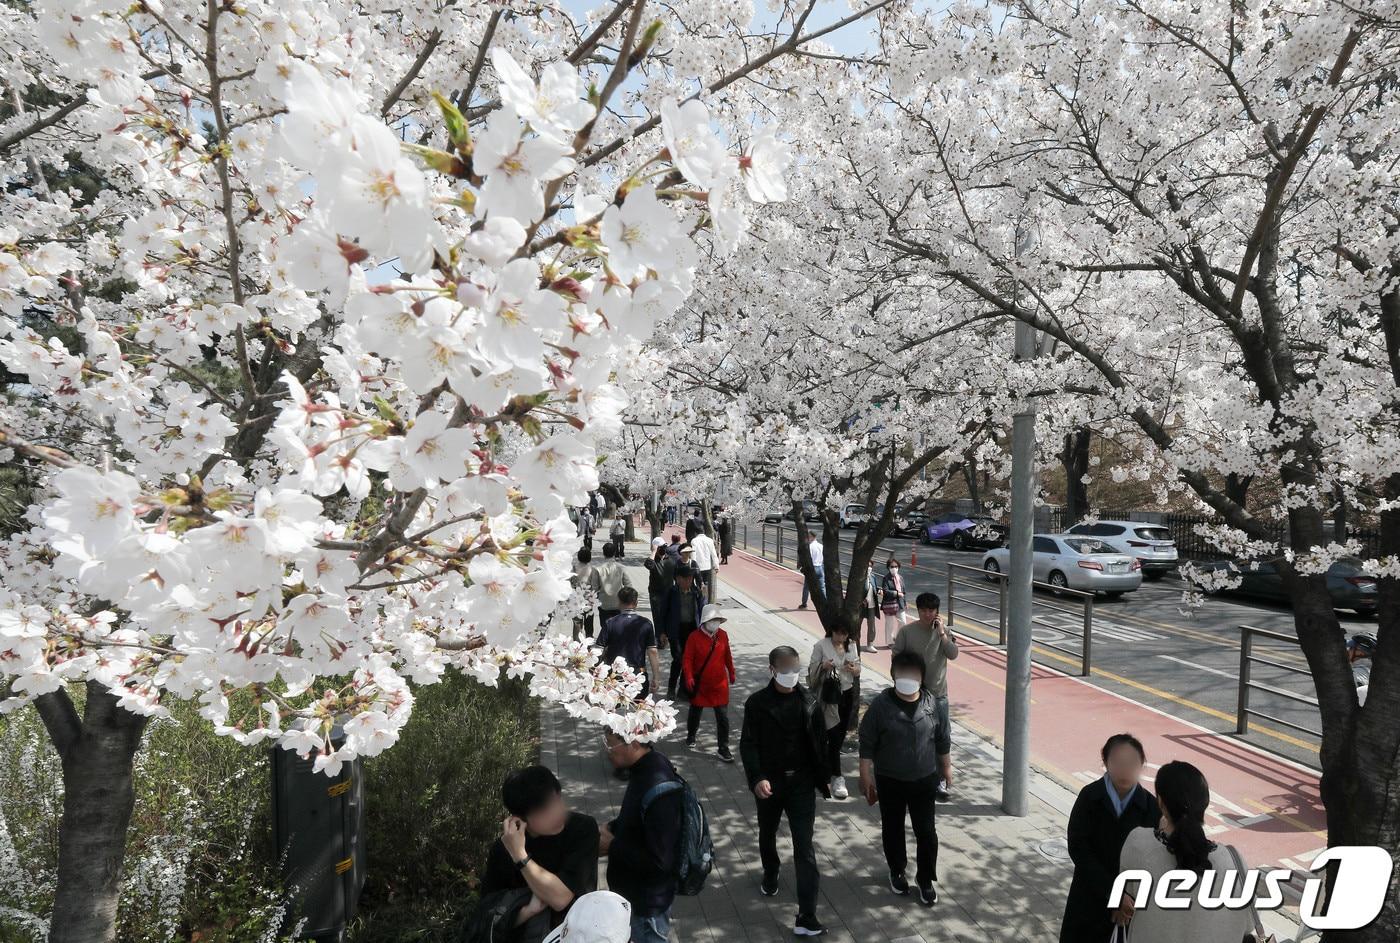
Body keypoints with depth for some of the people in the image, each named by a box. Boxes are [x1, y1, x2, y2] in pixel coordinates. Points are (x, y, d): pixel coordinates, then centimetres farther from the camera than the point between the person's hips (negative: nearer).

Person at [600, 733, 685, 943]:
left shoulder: (659, 791, -35)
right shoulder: (645, 766, -7)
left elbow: (659, 861, -30)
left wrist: (612, 846, -21)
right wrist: (612, 827, -4)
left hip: (648, 900, -8)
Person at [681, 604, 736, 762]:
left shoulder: (723, 635, -4)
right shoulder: (694, 637, -15)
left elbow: (727, 655, 9)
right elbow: (687, 659, -14)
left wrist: (731, 673, 18)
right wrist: (689, 678, -25)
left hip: (720, 684, 2)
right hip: (700, 684, -2)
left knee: (723, 717, -1)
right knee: (695, 712, 20)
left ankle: (723, 749, 9)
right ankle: (691, 736, 45)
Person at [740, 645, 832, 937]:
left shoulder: (809, 701, -5)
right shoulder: (757, 702, -9)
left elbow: (819, 742, 4)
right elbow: (748, 744, -10)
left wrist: (824, 777, 8)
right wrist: (757, 778, -21)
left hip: (801, 783, 0)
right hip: (769, 783, 1)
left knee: (804, 848, -6)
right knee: (767, 834, 23)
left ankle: (806, 918, -5)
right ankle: (770, 875, 54)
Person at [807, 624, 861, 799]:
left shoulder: (851, 645, 5)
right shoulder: (821, 645, -9)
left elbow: (858, 669, 10)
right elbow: (812, 669, -6)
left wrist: (854, 669, -13)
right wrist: (823, 666, -27)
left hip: (848, 693, 5)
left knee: (842, 732, 12)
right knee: (834, 734, -7)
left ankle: (828, 765, 34)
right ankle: (837, 777, -2)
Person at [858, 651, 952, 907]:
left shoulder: (930, 702, -8)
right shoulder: (881, 704, -16)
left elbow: (942, 739, 6)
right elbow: (867, 745, -10)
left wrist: (946, 767, 13)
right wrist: (866, 778, -9)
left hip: (924, 780, 1)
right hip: (890, 781, -1)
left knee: (926, 832, 7)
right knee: (893, 829, 16)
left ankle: (926, 880, 26)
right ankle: (897, 871, 39)